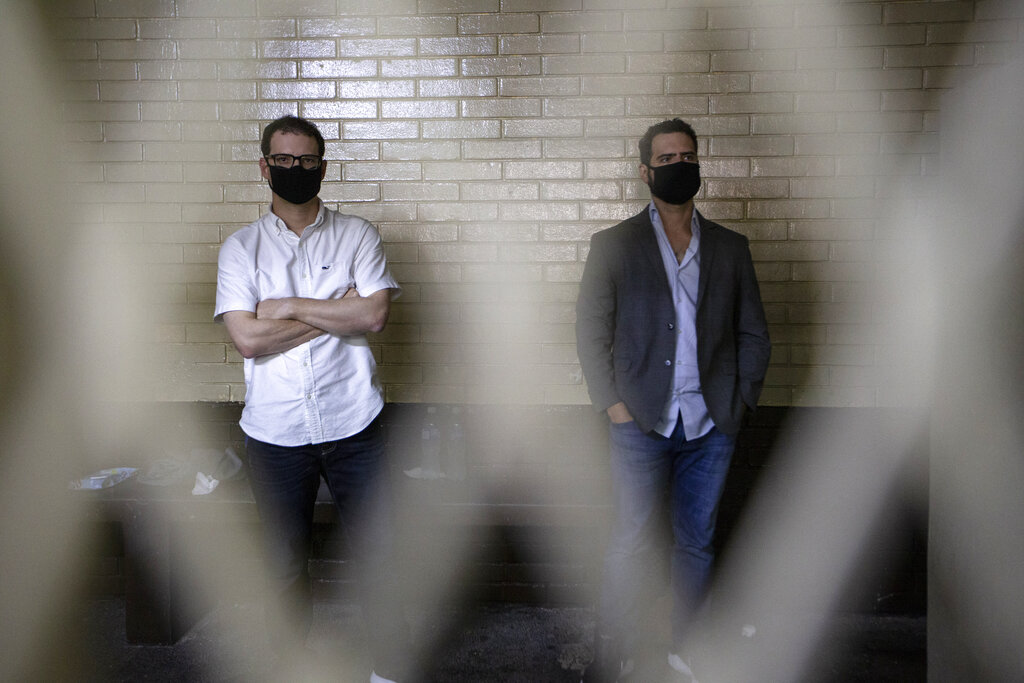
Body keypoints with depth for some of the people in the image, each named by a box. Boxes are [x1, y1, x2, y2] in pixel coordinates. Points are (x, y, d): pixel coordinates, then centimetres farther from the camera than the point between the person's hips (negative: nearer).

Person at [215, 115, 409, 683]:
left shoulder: (356, 235, 3)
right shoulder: (241, 248, 3)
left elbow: (373, 315, -12)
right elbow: (248, 339, -10)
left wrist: (289, 307, -10)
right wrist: (335, 311, -10)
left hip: (353, 427, 0)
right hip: (275, 433, 1)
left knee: (378, 556, 8)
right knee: (285, 566, 15)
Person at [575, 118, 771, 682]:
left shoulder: (730, 248, 10)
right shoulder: (613, 245, 2)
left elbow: (753, 334, 13)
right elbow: (591, 334, 0)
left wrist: (740, 399, 3)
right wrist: (614, 405, -7)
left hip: (711, 426, 3)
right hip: (641, 424, -2)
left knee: (696, 544, 13)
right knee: (630, 546, 2)